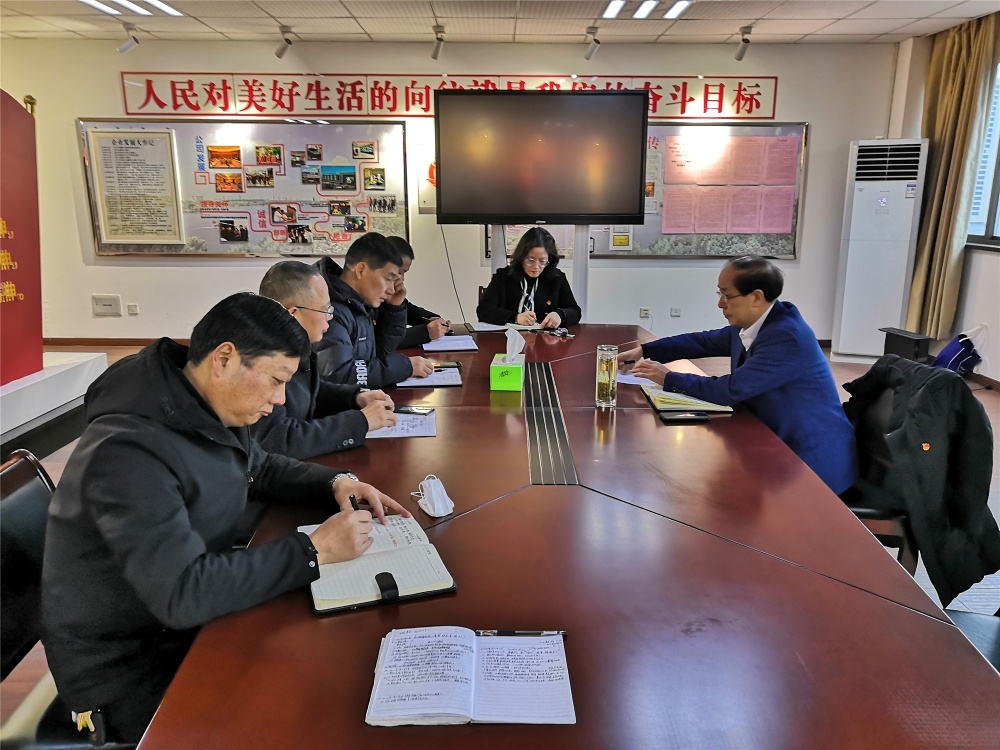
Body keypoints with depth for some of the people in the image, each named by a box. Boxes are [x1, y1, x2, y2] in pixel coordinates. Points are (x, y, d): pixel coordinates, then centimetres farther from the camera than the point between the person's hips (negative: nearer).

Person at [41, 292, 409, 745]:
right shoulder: (129, 452, -30)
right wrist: (313, 551, -29)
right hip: (128, 670, -8)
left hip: (195, 618, 8)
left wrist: (335, 483, -3)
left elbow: (262, 469, 16)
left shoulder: (216, 413, -3)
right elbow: (181, 593, -34)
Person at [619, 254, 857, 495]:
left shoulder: (785, 336, -26)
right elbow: (704, 341, 14)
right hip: (779, 442, 8)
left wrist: (668, 378, -17)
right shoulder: (750, 324, 0)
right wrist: (643, 351, 6)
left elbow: (730, 389, -27)